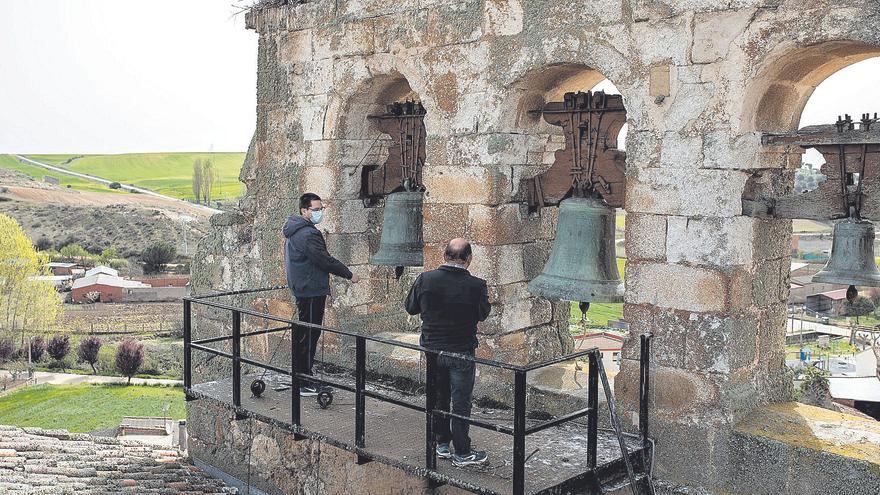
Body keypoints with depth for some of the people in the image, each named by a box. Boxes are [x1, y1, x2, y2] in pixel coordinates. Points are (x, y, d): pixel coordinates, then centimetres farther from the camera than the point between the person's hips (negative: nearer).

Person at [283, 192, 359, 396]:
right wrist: (349, 274, -9)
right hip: (311, 291, -11)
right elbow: (326, 260, -20)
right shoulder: (308, 234, -19)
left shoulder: (294, 232, 14)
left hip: (302, 289, 11)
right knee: (308, 336, -5)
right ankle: (303, 385, 0)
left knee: (303, 335, 17)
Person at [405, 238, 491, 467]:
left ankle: (442, 444, 30)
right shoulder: (476, 285, -17)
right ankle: (462, 453, 15)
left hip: (432, 350, 3)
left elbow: (411, 308, 4)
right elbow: (483, 314, 0)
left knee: (438, 399, 19)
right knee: (461, 403, 7)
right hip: (462, 353, -3)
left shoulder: (425, 279, -10)